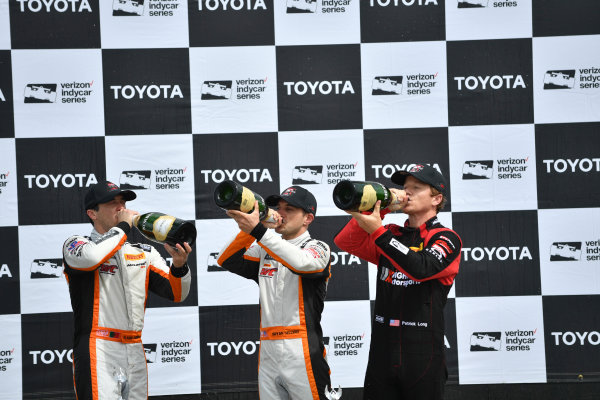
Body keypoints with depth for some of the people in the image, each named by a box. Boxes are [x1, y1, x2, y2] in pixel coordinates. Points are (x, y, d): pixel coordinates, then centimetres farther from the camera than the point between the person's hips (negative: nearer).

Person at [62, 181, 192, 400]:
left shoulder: (144, 252, 19)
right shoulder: (75, 244, 4)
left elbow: (177, 293, 10)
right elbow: (91, 258, -21)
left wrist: (180, 265, -12)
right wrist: (123, 226, -7)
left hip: (136, 353, 6)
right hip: (98, 352, -5)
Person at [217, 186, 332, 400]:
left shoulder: (318, 248, 1)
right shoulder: (265, 250, 18)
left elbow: (301, 262, -22)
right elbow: (226, 261, 8)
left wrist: (258, 230, -28)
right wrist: (248, 229, -5)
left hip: (303, 352, -5)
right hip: (267, 354, 5)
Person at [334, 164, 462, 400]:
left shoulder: (446, 239, -1)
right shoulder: (392, 236, 14)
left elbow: (421, 268, -21)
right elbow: (345, 242, 2)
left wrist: (376, 230, -25)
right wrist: (381, 209, -7)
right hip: (382, 352, 4)